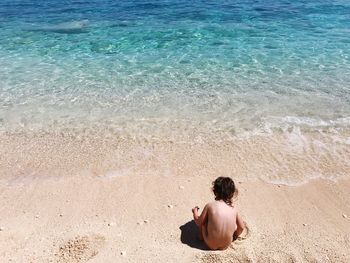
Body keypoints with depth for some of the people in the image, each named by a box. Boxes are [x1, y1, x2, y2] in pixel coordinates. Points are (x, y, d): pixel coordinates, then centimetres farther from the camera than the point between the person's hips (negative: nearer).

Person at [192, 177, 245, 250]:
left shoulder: (210, 205, -14)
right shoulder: (234, 208, -6)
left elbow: (199, 222, -4)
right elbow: (241, 227, 5)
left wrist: (195, 211, 17)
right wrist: (234, 237, 26)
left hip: (211, 245, -2)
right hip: (226, 245, 3)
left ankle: (202, 236, 33)